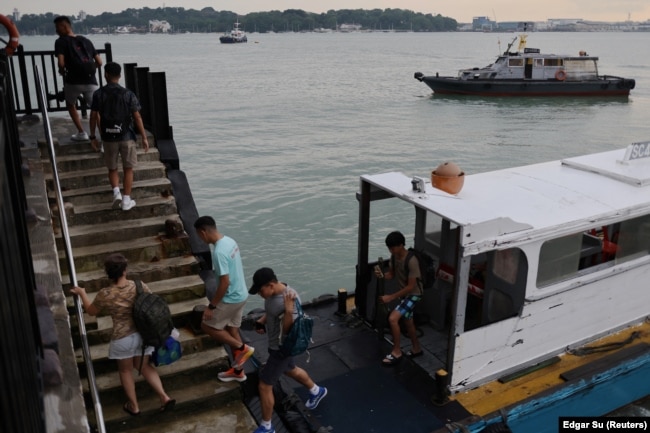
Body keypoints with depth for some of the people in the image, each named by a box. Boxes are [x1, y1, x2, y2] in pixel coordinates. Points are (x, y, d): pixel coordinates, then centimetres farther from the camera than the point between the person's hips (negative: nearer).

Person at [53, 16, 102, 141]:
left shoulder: (61, 42, 1)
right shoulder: (86, 41, 15)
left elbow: (61, 63, -13)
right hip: (90, 81, 3)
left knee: (70, 105, 24)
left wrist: (62, 71, 7)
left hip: (73, 81, -3)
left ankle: (81, 133, 20)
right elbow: (99, 62, 12)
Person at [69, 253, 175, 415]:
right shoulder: (139, 286, -13)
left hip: (123, 339, -3)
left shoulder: (104, 295, -18)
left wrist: (82, 293, 18)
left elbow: (91, 311, 3)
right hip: (143, 334, 3)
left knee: (125, 370, 22)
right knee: (145, 366, 23)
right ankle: (164, 397, 14)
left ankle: (134, 406, 35)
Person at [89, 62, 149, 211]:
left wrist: (92, 137, 11)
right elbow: (137, 117, -6)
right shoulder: (128, 94, -5)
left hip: (108, 137, 1)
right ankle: (127, 200, 10)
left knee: (112, 169, 17)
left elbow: (93, 117, 0)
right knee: (128, 169, 10)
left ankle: (116, 191, -4)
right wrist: (144, 137, 0)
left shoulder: (98, 94, -2)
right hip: (127, 136, -1)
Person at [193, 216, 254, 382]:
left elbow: (225, 283, -27)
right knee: (232, 329, 20)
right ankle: (238, 371, 31)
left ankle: (242, 348, 9)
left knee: (207, 325, 9)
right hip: (240, 295, 9)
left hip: (230, 299, -9)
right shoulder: (230, 241, 3)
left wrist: (211, 306, -18)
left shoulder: (219, 252, -27)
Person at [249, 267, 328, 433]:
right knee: (291, 370, 32)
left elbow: (287, 330, -31)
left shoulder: (291, 299, -34)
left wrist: (289, 310, -45)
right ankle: (317, 391, 56)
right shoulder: (272, 293, -7)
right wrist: (262, 321, -2)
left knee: (264, 386, 2)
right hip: (275, 344, 9)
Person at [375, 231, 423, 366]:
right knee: (407, 322, 21)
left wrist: (391, 297, -26)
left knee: (392, 318, -19)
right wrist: (382, 275, -15)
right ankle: (416, 348, 42)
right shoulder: (394, 256, -5)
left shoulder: (411, 261, -29)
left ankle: (396, 352, -4)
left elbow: (411, 286, -27)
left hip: (413, 294, -9)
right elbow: (392, 274, 8)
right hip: (403, 294, 9)